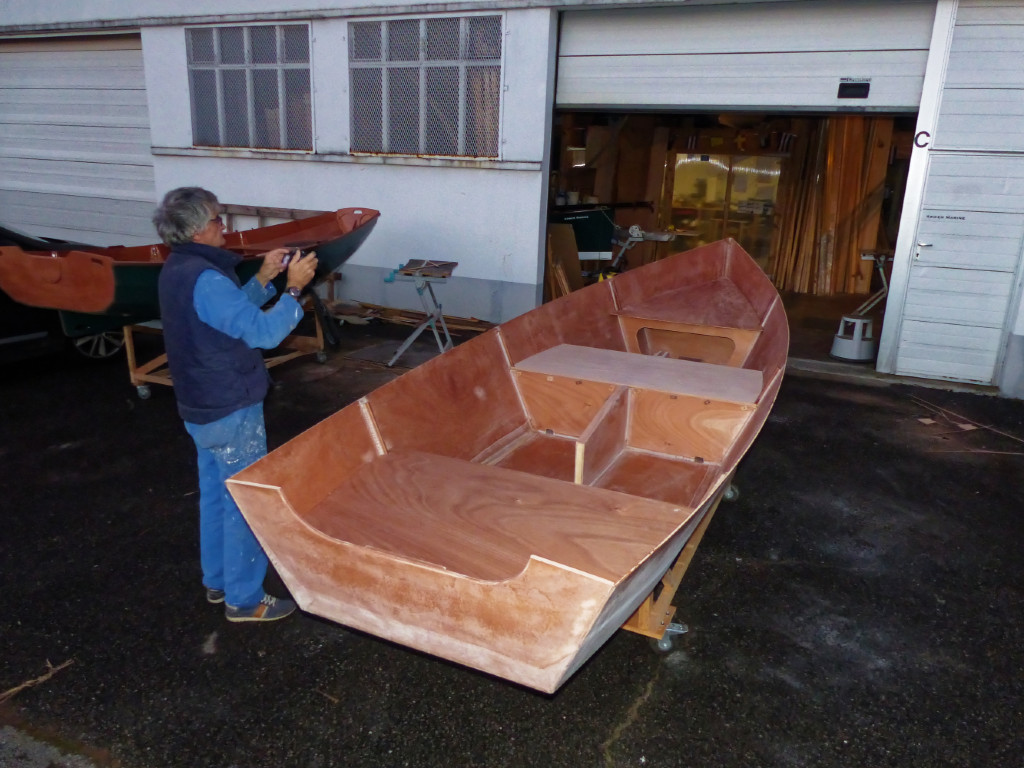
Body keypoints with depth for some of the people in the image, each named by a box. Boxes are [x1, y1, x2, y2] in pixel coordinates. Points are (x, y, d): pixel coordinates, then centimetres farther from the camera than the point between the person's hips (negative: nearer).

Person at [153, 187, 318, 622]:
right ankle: (244, 599, 15)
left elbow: (231, 312, 14)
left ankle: (217, 580, 37)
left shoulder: (177, 271, 7)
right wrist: (293, 288, -16)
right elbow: (264, 332, -25)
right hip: (232, 412, -10)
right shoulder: (205, 279, -25)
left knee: (214, 494, 21)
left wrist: (263, 279, 7)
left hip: (201, 409, 10)